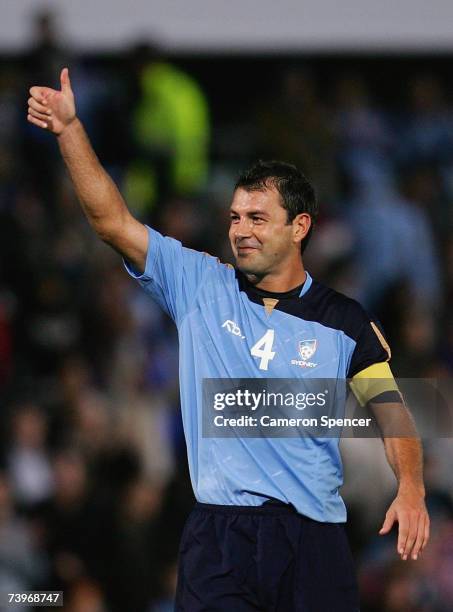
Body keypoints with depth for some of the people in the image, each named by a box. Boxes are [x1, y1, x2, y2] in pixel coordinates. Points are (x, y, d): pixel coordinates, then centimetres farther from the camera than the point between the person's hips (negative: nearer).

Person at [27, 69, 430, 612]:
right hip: (217, 533, 0)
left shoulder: (343, 321, 6)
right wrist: (69, 130, -8)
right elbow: (111, 220, 2)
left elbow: (390, 407, 5)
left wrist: (410, 487, -13)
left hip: (312, 536, 0)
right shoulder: (200, 286, 7)